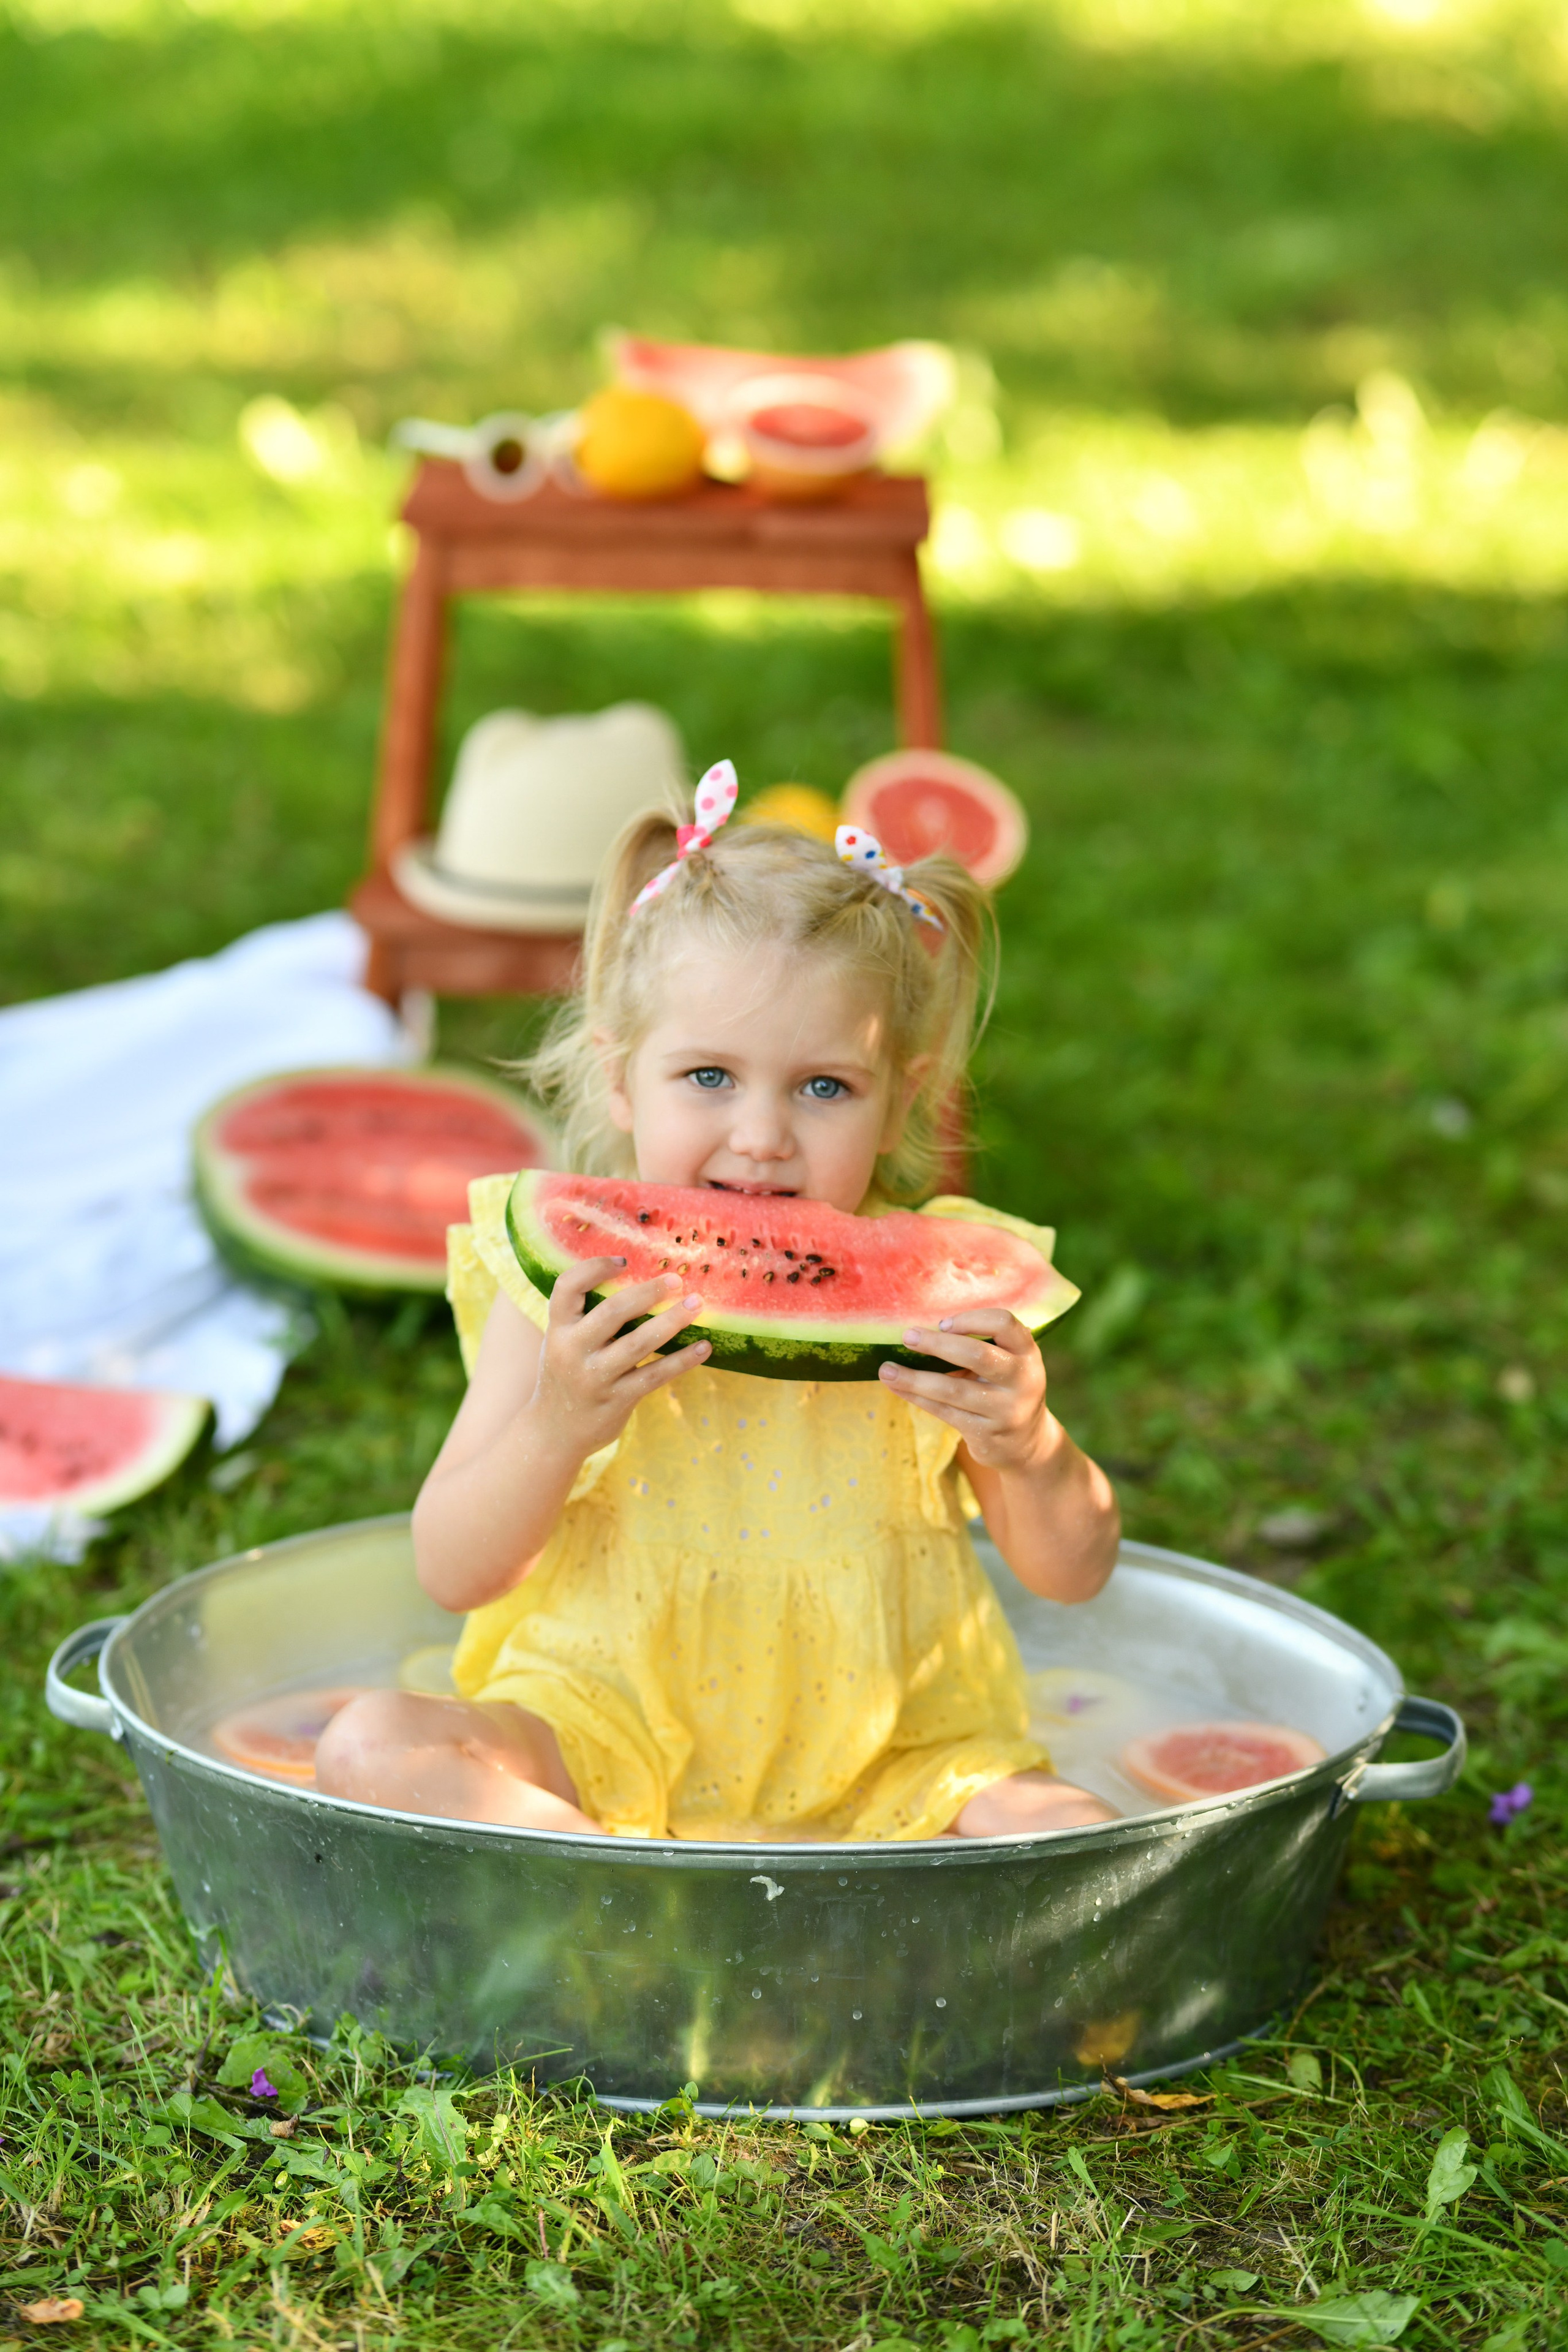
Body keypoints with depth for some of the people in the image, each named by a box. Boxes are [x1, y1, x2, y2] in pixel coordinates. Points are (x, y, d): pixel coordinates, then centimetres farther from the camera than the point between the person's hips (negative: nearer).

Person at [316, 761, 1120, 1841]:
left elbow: (1075, 1571, 1)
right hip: (608, 1734, 0)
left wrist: (1028, 1447, -21)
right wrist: (554, 1429, -26)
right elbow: (453, 1575, -7)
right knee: (372, 1746, -26)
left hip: (879, 1759, 0)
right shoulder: (570, 1290, -6)